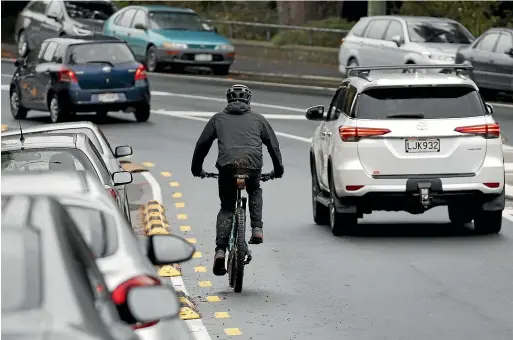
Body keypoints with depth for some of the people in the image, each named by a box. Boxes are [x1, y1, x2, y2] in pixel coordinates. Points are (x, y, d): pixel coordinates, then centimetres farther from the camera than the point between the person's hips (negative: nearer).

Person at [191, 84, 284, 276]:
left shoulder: (218, 118, 25)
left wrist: (196, 169, 37)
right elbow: (273, 145, 28)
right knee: (255, 192, 33)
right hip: (253, 164, 1)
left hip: (227, 164, -1)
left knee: (226, 208, 12)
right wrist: (278, 170, 41)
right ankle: (257, 229, 13)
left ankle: (220, 250, -5)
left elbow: (202, 144, 25)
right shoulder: (258, 119, 26)